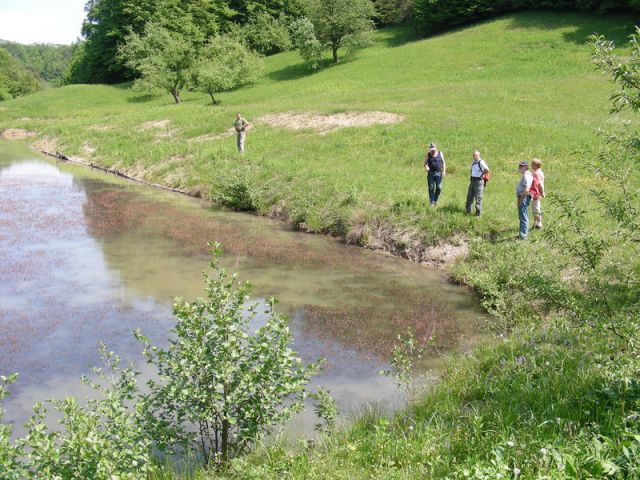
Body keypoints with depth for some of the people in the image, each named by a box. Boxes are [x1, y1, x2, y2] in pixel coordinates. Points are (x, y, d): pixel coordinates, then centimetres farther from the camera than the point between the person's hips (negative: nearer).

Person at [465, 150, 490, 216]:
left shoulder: (481, 162, -15)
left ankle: (478, 212, -1)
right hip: (472, 181, 9)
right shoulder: (473, 162, 13)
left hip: (478, 181, -9)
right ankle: (468, 210, 22)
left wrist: (481, 175, -17)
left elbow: (487, 169, -30)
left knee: (478, 197, -5)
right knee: (469, 196, 12)